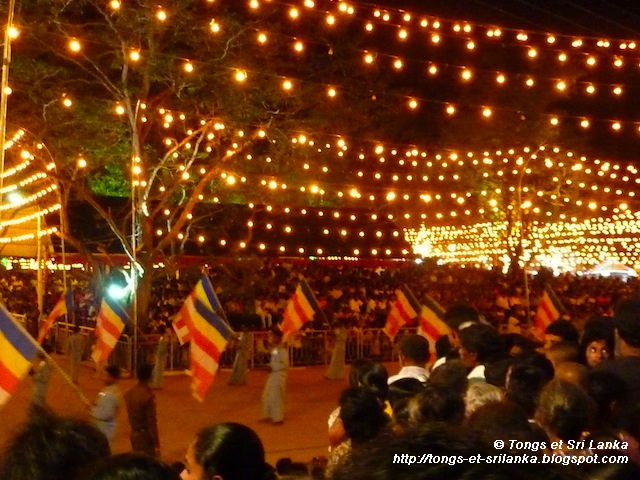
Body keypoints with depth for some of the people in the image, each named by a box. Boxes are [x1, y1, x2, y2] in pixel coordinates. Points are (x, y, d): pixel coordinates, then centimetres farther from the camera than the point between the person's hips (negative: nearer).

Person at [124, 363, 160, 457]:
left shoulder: (129, 393, 0)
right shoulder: (148, 396, -23)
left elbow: (130, 414, 9)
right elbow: (151, 421, -20)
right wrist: (156, 443, -14)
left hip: (134, 433, 7)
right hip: (146, 435, -7)